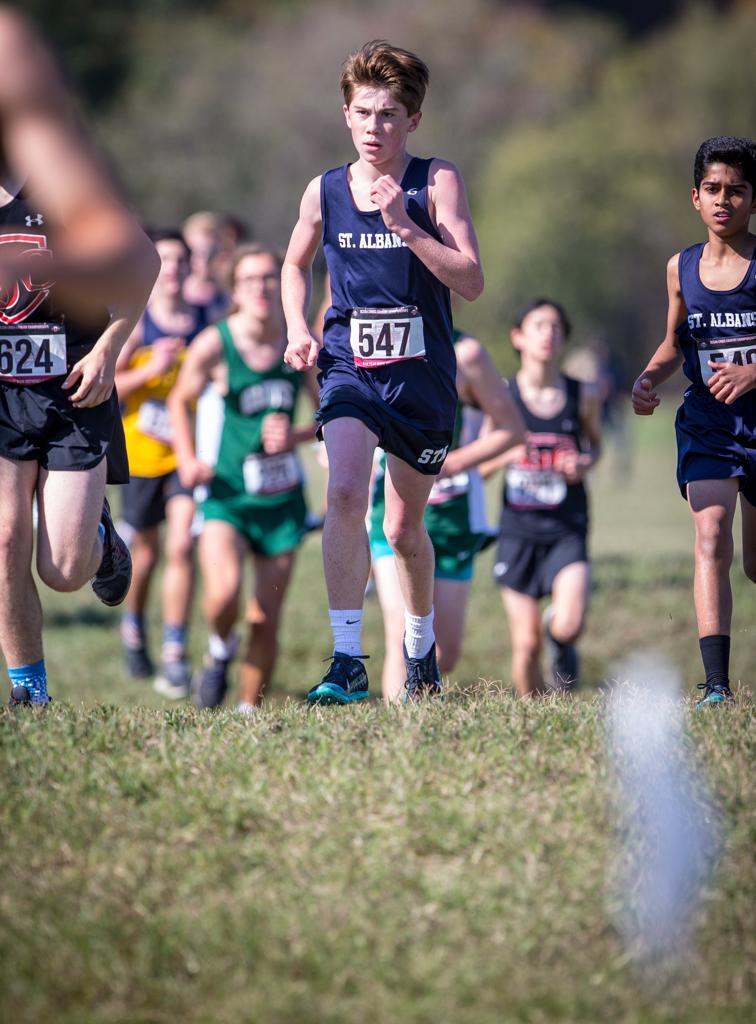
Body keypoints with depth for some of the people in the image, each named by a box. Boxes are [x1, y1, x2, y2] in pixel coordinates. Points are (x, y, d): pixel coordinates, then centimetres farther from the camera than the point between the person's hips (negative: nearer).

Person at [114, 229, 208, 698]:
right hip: (144, 450, 0)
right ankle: (134, 626, 43)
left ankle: (175, 655, -9)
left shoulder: (208, 321, -2)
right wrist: (150, 370, -20)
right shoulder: (135, 323, -6)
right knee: (146, 551, 14)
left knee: (182, 547, -14)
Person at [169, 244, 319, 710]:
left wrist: (296, 436, -11)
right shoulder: (214, 345, -9)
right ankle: (221, 649, 9)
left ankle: (250, 712, 20)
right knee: (224, 593, -25)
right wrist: (188, 459, -5)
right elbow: (181, 401, 8)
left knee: (267, 621, 2)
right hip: (227, 493, -2)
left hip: (282, 497, 2)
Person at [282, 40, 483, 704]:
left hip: (422, 374, -1)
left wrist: (404, 224, -23)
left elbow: (471, 281, -14)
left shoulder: (436, 182, -6)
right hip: (349, 367, 1)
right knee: (345, 494, -24)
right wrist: (298, 329, 4)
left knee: (405, 526, 12)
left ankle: (421, 647, 39)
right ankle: (348, 662, -23)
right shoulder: (325, 191, 2)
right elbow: (296, 264, 22)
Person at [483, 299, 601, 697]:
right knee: (526, 644, 2)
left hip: (567, 530, 0)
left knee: (568, 626, -21)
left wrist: (584, 463, -5)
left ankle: (560, 642, 15)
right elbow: (481, 465, 7)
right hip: (518, 529, 0)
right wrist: (507, 454, -15)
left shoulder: (584, 395, 0)